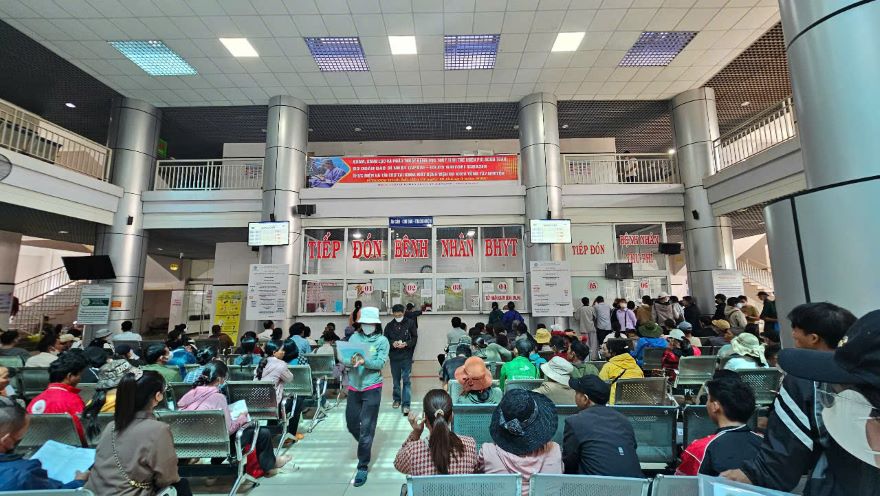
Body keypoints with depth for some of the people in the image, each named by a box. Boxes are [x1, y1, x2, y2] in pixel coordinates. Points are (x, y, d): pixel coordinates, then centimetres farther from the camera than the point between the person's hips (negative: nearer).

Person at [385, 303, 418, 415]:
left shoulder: (410, 323, -2)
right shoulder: (389, 325, 4)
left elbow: (415, 337, -1)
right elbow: (385, 340, 5)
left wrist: (406, 344, -18)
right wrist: (392, 343, -15)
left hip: (406, 356, -3)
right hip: (394, 356, 3)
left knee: (406, 380, -6)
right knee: (396, 379, 15)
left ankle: (406, 404, -3)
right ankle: (396, 399, 33)